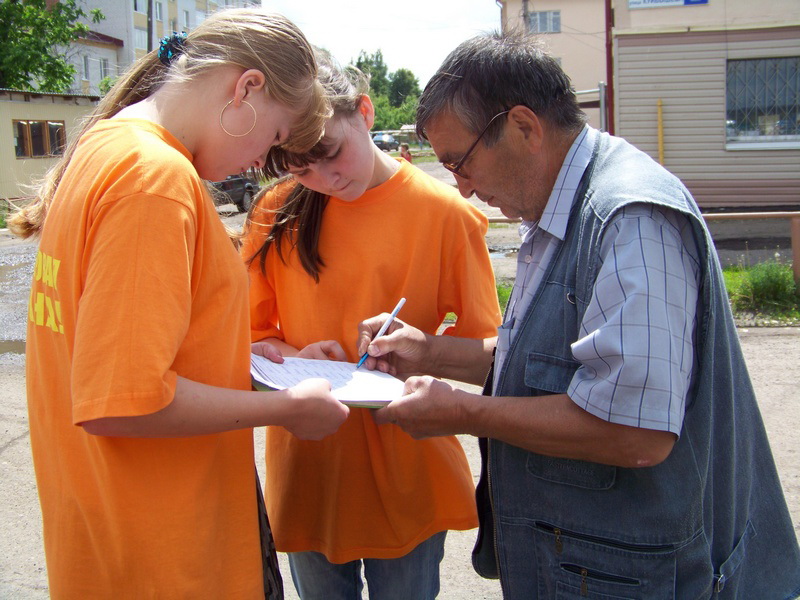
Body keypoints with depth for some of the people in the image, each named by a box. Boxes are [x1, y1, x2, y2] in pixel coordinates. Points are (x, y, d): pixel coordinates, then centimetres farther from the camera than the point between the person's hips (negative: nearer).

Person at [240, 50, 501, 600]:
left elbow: (482, 341, -3)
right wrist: (293, 360, -15)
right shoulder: (279, 213, 0)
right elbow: (250, 332, 5)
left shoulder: (446, 213, -9)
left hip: (406, 474, -2)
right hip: (308, 471, 3)